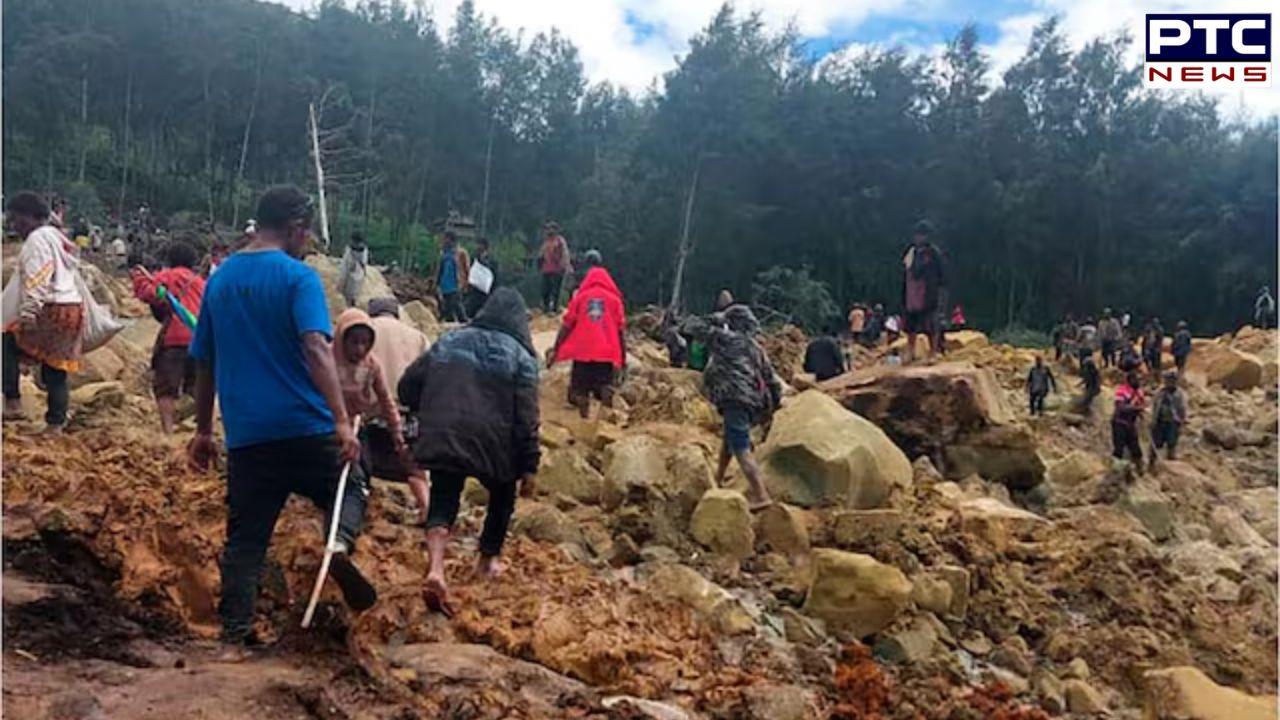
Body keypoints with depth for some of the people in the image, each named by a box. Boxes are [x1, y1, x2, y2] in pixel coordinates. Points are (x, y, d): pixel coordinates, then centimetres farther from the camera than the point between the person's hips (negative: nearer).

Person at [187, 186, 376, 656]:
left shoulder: (220, 279, 11)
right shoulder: (298, 276, -7)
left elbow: (204, 363, 16)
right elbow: (315, 348, -21)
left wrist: (203, 429, 23)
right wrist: (342, 420, -25)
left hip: (246, 435, 5)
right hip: (305, 427, -4)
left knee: (244, 539, 11)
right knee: (350, 490, 17)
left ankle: (234, 639, 10)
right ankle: (340, 544, -13)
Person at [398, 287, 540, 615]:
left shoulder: (449, 341, 12)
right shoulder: (520, 356, 0)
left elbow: (407, 386, 11)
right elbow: (526, 417, -7)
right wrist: (529, 466, -4)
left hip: (443, 440, 2)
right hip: (493, 444, -2)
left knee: (443, 502, 6)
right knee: (502, 496, 24)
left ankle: (436, 569, -17)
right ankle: (489, 559, 34)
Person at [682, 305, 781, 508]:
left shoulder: (729, 340, -1)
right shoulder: (756, 349, 19)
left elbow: (694, 327, 1)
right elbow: (771, 379, 18)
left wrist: (716, 319, 13)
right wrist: (772, 405, 25)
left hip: (735, 400, -9)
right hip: (755, 404, 9)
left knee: (742, 450, -12)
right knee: (729, 438, 31)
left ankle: (761, 497, -20)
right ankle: (718, 479, 43)